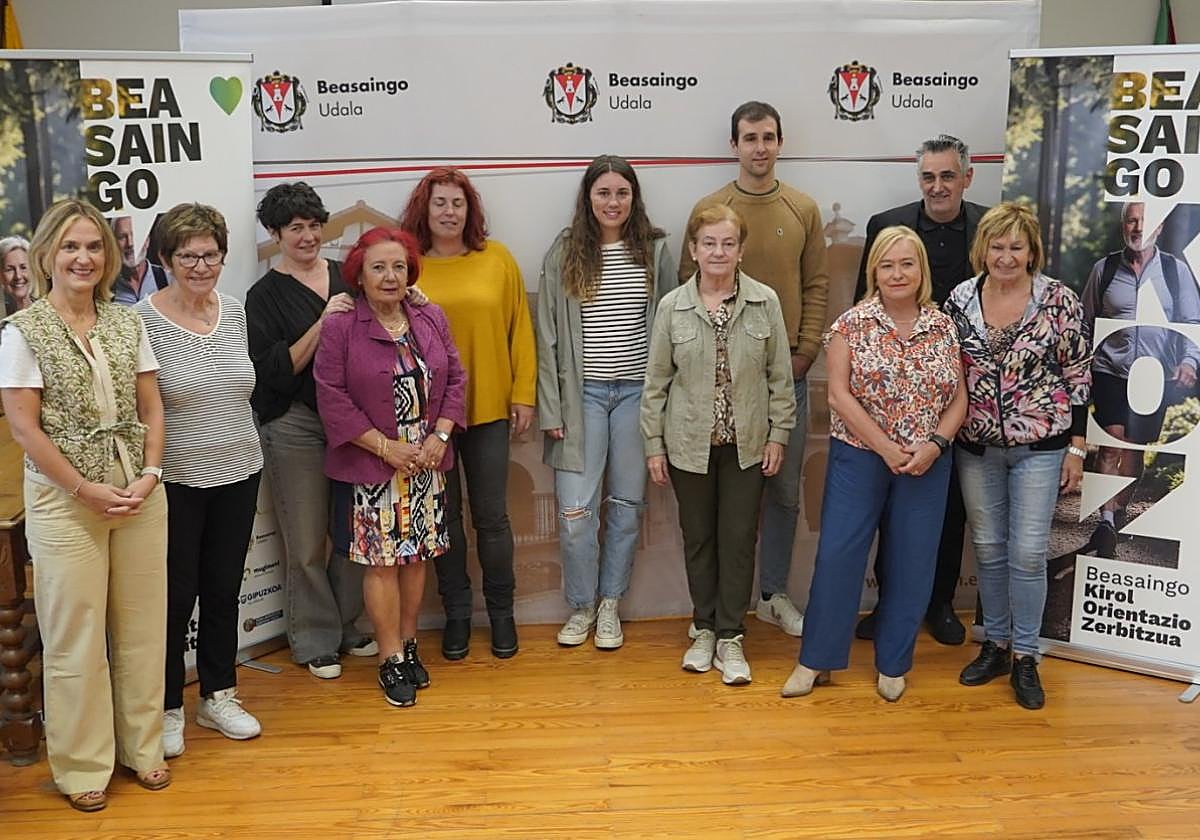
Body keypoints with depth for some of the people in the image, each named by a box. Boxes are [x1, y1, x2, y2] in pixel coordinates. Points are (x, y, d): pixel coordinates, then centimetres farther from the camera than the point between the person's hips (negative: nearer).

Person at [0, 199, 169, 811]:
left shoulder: (127, 324, 7)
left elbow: (151, 408, 9)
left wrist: (149, 475, -5)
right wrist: (87, 490, -12)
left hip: (140, 493, 4)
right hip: (64, 498, -4)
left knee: (142, 626, 10)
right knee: (76, 634, 4)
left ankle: (141, 747, 26)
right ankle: (82, 765, 19)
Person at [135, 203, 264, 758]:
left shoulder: (234, 312, 4)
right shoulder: (143, 321, -13)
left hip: (237, 474, 5)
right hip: (175, 481, -5)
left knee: (224, 590, 15)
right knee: (175, 595, 6)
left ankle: (218, 696, 30)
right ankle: (167, 708, 22)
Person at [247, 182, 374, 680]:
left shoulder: (346, 277, 9)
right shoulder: (265, 295, -3)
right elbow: (275, 372, -11)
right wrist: (323, 323, -19)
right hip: (295, 425, -4)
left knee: (354, 534, 10)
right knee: (307, 543, 2)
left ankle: (347, 627, 27)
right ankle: (315, 642, 17)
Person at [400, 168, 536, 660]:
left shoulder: (497, 259, 0)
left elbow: (520, 329, 2)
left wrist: (524, 394, 0)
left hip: (489, 409, 0)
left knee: (492, 516, 9)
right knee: (444, 516, 12)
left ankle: (501, 611, 26)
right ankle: (456, 612, 27)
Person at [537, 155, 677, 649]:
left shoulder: (655, 251, 3)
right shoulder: (563, 255, 1)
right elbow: (549, 337, 1)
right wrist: (551, 409, -3)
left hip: (637, 391, 1)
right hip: (583, 393, -1)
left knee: (627, 505, 8)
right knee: (575, 508, -3)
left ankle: (609, 606, 23)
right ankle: (581, 606, 18)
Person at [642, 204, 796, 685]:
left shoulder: (765, 302, -3)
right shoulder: (672, 307, -2)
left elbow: (780, 375, 2)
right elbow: (656, 380, 1)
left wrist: (779, 433, 0)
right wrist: (653, 445, 0)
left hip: (746, 445, 0)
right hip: (689, 445, 0)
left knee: (739, 539, 4)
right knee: (698, 537, 11)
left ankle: (730, 637, 17)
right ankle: (703, 628, 27)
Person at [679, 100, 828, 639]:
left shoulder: (803, 210, 5)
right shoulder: (709, 209, -1)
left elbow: (817, 286, 6)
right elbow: (689, 285, -1)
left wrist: (805, 351, -2)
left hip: (787, 369, 2)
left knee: (785, 489, 10)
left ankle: (773, 595, 25)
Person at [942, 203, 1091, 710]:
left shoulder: (1059, 300, -8)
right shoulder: (960, 299, 0)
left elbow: (1078, 375, -4)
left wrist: (1076, 446, -5)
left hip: (1039, 445, -3)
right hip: (976, 446, 3)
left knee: (1028, 553, -1)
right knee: (988, 548, 11)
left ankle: (1025, 657, 14)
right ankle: (995, 645, 27)